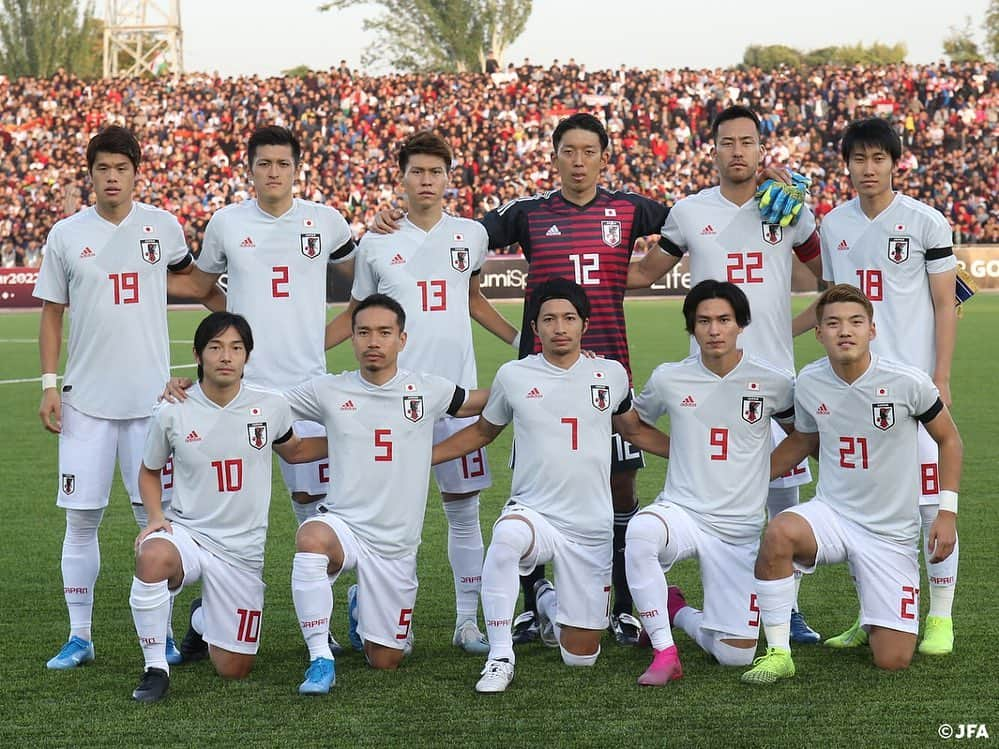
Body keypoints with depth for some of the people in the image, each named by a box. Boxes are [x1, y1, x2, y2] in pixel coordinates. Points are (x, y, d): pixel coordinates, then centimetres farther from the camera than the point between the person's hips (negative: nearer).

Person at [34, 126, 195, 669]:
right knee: (81, 518, 1)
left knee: (154, 515, 2)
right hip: (86, 398, 0)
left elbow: (189, 271, 24)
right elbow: (52, 313, 7)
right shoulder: (66, 235, 2)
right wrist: (49, 384, 0)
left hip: (150, 397, 0)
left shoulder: (162, 227, 3)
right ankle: (80, 636, 11)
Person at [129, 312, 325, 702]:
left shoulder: (271, 407, -2)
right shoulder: (172, 414, -5)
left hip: (241, 549, 2)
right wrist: (156, 516, -5)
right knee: (152, 556, -40)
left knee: (234, 668, 3)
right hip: (186, 533, -2)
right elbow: (149, 471, 12)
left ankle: (203, 619, 40)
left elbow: (292, 451, 20)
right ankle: (156, 668, -20)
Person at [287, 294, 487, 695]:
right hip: (343, 524, -1)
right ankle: (321, 658, -27)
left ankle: (360, 608, 41)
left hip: (396, 544, 2)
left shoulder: (427, 391, 3)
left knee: (385, 661, 5)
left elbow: (485, 401, 18)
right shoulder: (329, 391, 1)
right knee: (312, 537, -39)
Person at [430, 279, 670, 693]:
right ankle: (500, 658, -27)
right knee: (506, 538, -41)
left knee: (580, 657, 2)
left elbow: (636, 431, 20)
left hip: (591, 529, 2)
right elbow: (482, 431, 16)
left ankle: (550, 604, 37)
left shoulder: (611, 374, 3)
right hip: (532, 512, -2)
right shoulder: (513, 375, 0)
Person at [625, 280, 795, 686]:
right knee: (641, 531, -39)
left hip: (740, 530, 1)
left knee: (735, 655, -7)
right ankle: (664, 653, -24)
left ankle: (677, 611, 26)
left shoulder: (772, 382, -3)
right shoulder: (669, 379, -1)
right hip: (679, 511, 0)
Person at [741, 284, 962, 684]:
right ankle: (778, 653, -19)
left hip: (893, 533, -1)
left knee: (893, 660, -8)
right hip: (831, 513, 1)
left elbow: (948, 440, 2)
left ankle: (877, 613, 30)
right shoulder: (809, 383, -4)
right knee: (778, 533, -36)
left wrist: (947, 512, -5)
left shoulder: (908, 383, -13)